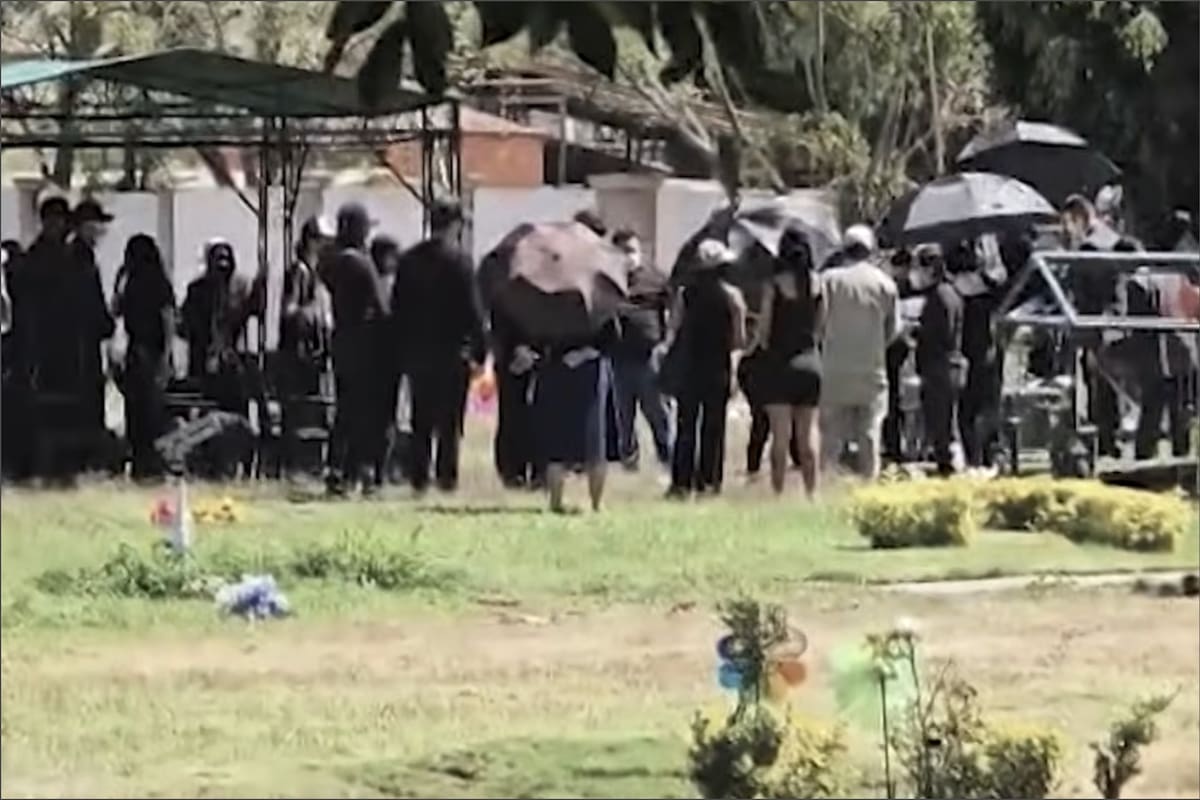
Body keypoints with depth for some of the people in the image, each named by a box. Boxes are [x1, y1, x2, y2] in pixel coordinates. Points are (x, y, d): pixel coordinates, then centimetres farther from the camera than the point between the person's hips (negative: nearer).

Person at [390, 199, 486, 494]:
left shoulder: (409, 260, 5)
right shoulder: (458, 260, -10)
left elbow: (397, 307, 8)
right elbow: (472, 309, -12)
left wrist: (402, 349, 13)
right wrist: (479, 352, -7)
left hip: (416, 351, 4)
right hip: (451, 350, -4)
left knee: (420, 419, 10)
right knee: (450, 420, 1)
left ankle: (418, 476, 9)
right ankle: (446, 475, -1)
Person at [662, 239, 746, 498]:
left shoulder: (686, 292, 0)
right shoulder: (731, 295, -6)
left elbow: (674, 329, -2)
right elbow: (739, 340, -6)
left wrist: (666, 347, 15)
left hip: (687, 367, 2)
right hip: (718, 368, -2)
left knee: (685, 424, 6)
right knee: (713, 426, 6)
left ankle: (681, 482, 1)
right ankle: (707, 480, 4)